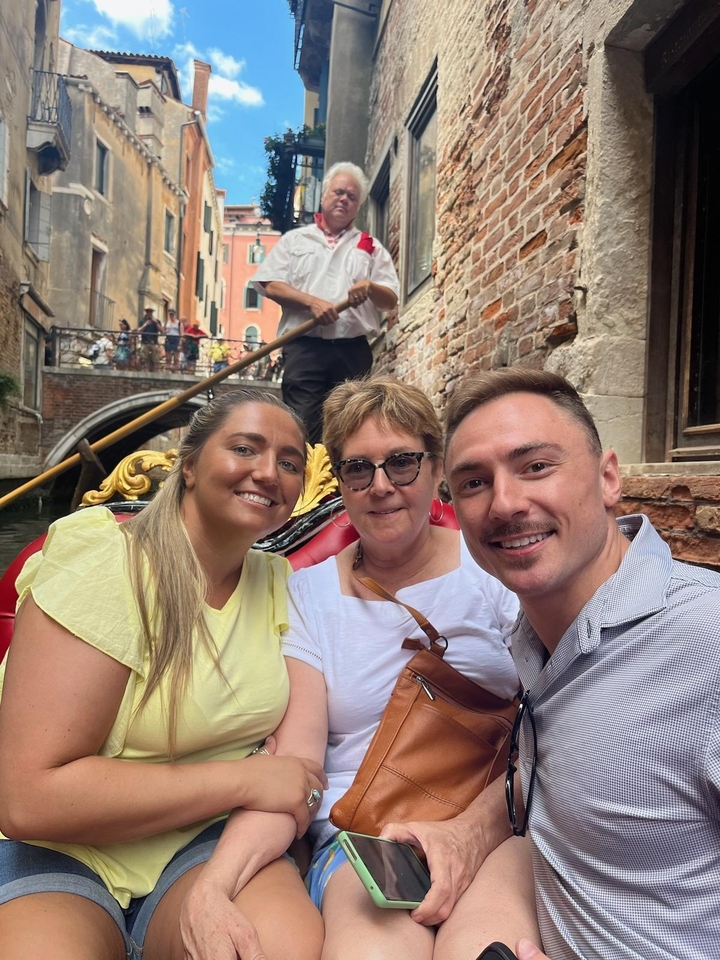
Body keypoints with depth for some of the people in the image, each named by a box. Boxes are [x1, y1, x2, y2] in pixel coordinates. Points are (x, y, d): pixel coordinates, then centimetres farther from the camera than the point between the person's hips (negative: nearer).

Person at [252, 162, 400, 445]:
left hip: (353, 350, 2)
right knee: (302, 427, -9)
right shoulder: (295, 239, 16)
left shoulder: (371, 247, 18)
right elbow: (270, 285, 4)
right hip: (304, 347, -1)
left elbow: (391, 300, 12)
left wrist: (370, 287, -10)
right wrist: (312, 301, -11)